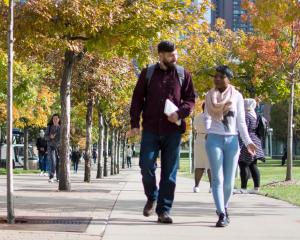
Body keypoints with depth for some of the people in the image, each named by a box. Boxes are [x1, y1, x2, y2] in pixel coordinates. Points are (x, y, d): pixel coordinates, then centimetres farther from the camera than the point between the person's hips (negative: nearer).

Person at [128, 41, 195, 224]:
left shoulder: (183, 75, 5)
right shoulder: (148, 73, 5)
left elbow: (190, 99, 7)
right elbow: (137, 99, 6)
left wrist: (180, 113, -12)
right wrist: (135, 124, -3)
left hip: (173, 130, 0)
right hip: (150, 129, 0)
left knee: (169, 172, 1)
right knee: (146, 166, -5)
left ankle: (164, 210, 7)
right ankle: (152, 198, 22)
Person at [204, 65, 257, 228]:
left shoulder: (237, 96, 5)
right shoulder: (210, 96, 7)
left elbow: (241, 122, 5)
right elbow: (207, 117, 3)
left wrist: (248, 141, -6)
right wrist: (208, 130, -18)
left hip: (232, 140, 1)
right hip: (214, 140, 0)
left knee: (229, 181, 1)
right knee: (217, 179, -9)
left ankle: (223, 208, 25)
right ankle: (222, 215, -11)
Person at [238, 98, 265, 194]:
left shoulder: (246, 116, -14)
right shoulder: (255, 116, 14)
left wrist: (239, 145, -22)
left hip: (246, 143, -10)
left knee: (243, 165, -7)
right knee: (253, 166, 9)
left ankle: (243, 188, -7)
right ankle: (256, 188, 7)